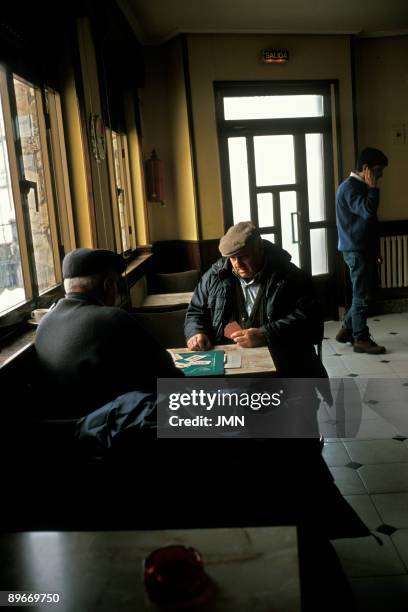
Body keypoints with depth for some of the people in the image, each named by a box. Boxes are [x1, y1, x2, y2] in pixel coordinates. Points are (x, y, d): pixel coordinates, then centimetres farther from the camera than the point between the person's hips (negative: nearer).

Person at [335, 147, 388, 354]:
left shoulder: (359, 186, 17)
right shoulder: (349, 187, -14)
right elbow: (368, 211, -29)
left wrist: (374, 252, 22)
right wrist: (373, 187, -14)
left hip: (364, 249, 10)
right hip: (356, 250, -10)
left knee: (363, 293, 13)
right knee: (362, 296, -4)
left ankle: (346, 330, 23)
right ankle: (361, 339, 4)